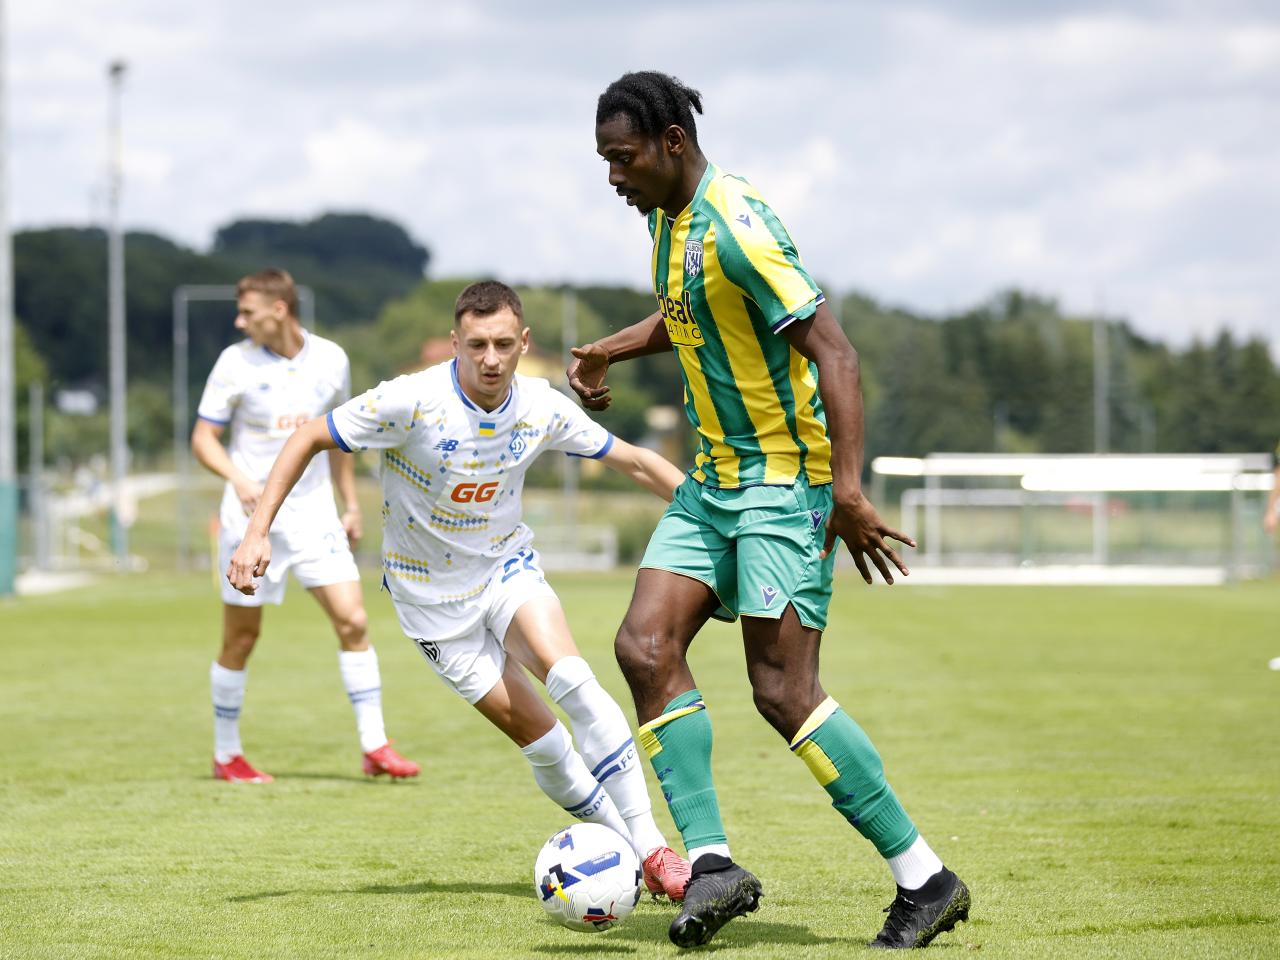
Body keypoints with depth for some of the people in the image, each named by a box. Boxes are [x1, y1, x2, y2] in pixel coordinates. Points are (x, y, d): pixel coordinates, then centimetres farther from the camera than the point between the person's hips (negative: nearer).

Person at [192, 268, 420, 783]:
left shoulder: (330, 360, 2)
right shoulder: (236, 363, -7)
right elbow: (203, 437, -4)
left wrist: (351, 504, 16)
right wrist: (237, 477, -23)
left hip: (313, 513, 2)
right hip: (252, 515, -2)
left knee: (352, 621, -8)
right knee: (241, 639, 3)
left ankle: (375, 747, -3)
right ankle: (226, 755, 17)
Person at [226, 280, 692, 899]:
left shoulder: (543, 408, -12)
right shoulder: (413, 401, -23)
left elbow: (632, 460, 3)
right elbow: (309, 439, -14)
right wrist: (258, 533, -20)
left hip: (506, 566, 2)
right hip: (432, 595, -1)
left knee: (569, 676, -26)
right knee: (532, 730, -9)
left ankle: (650, 847, -23)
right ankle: (620, 844, 8)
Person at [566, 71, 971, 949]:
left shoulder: (734, 228, -20)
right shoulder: (667, 217, 9)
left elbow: (833, 352, -24)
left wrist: (848, 490, -30)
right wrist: (610, 351, 14)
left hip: (784, 478, -9)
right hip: (715, 480, 9)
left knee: (783, 688, -13)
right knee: (645, 646, -5)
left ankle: (926, 881, -4)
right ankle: (712, 864, -6)